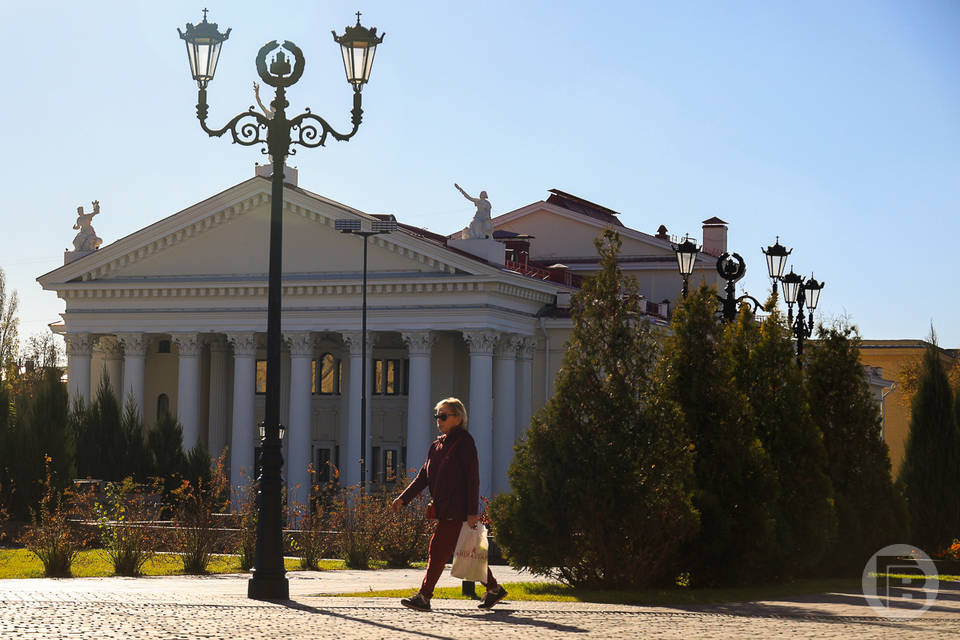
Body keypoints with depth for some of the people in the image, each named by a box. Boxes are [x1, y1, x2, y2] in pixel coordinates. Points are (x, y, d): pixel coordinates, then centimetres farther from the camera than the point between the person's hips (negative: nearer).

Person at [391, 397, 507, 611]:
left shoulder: (464, 442, -9)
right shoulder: (438, 445, 16)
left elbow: (473, 478, -13)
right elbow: (423, 476, 18)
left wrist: (473, 511, -17)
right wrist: (403, 498, 10)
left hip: (457, 509, -9)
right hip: (444, 509, 9)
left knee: (438, 548, -11)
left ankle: (423, 597, -11)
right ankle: (493, 589, 22)